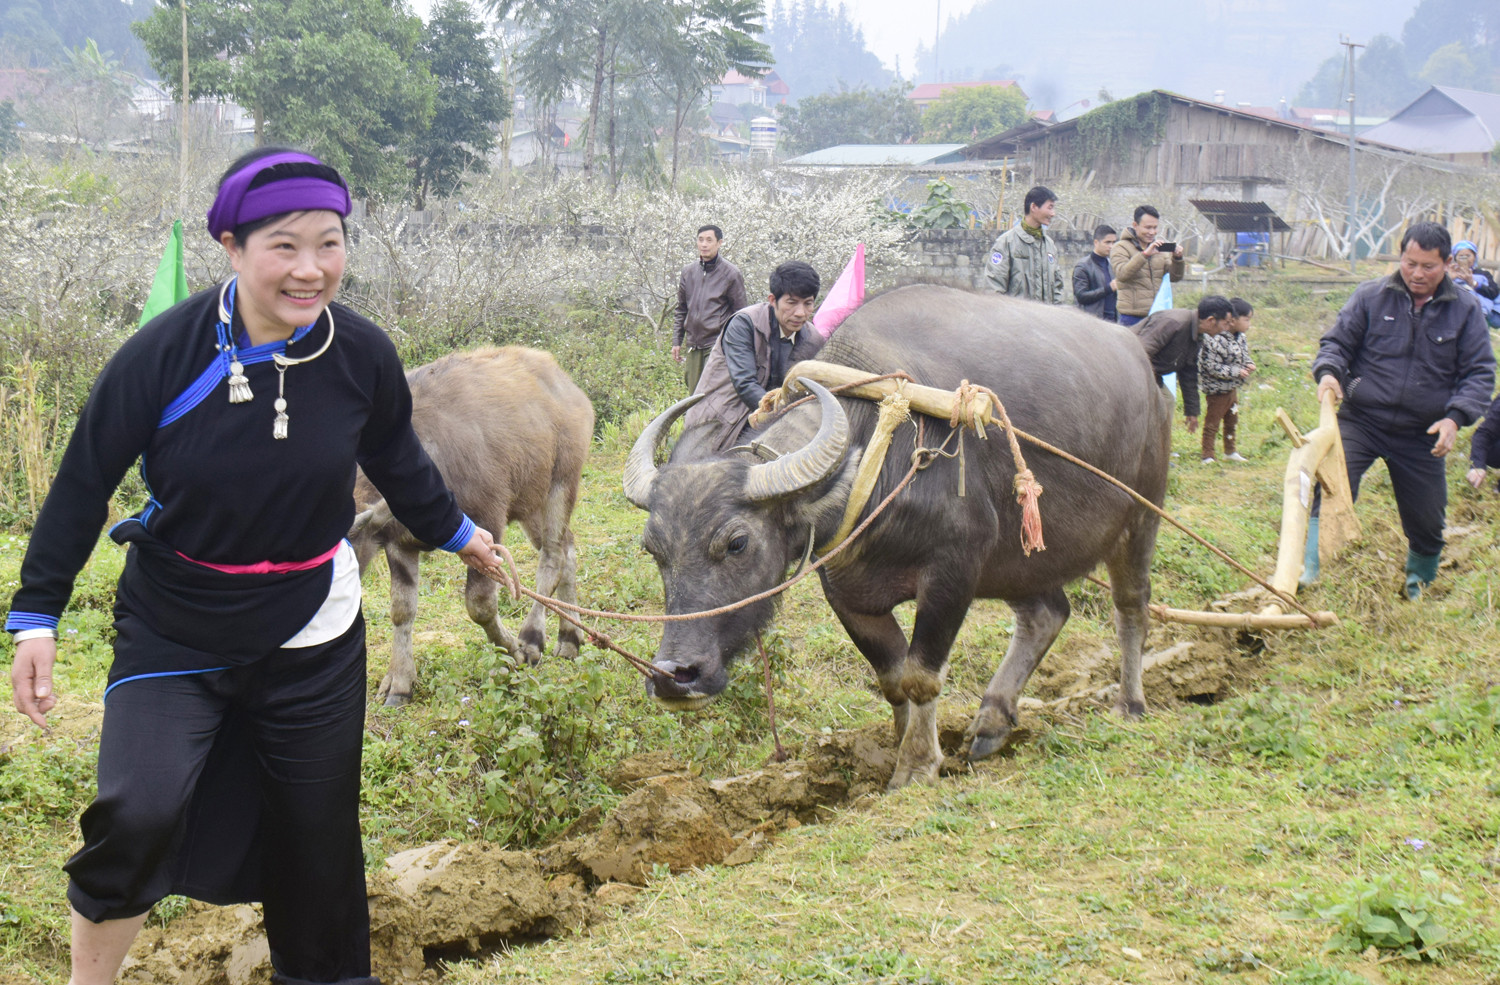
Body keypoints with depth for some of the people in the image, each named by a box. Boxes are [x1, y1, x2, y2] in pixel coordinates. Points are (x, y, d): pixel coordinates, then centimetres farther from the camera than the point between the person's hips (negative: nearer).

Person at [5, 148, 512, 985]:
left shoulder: (363, 353, -11)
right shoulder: (166, 352, -19)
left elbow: (397, 460, 10)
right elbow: (84, 483, -9)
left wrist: (455, 532, 25)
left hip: (312, 640, 2)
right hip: (171, 636, -2)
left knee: (318, 837, 12)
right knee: (137, 812, -21)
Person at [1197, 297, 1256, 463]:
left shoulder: (1240, 337, 0)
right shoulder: (1215, 340, -29)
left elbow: (1244, 355, 18)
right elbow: (1212, 366, -29)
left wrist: (1248, 364, -4)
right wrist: (1237, 372, -26)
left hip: (1232, 388, 9)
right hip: (1217, 390, -9)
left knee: (1232, 421, 21)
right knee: (1212, 424, 2)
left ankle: (1230, 452, 36)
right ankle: (1207, 456, 11)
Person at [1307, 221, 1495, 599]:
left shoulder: (1465, 309, -1)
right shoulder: (1371, 296, -2)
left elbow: (1480, 373, 1)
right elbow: (1337, 342, 4)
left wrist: (1456, 417, -15)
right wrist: (1328, 371, -19)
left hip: (1422, 436, 2)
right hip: (1360, 422, -1)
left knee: (1427, 521, 12)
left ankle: (1419, 583, 37)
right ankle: (1309, 568, -21)